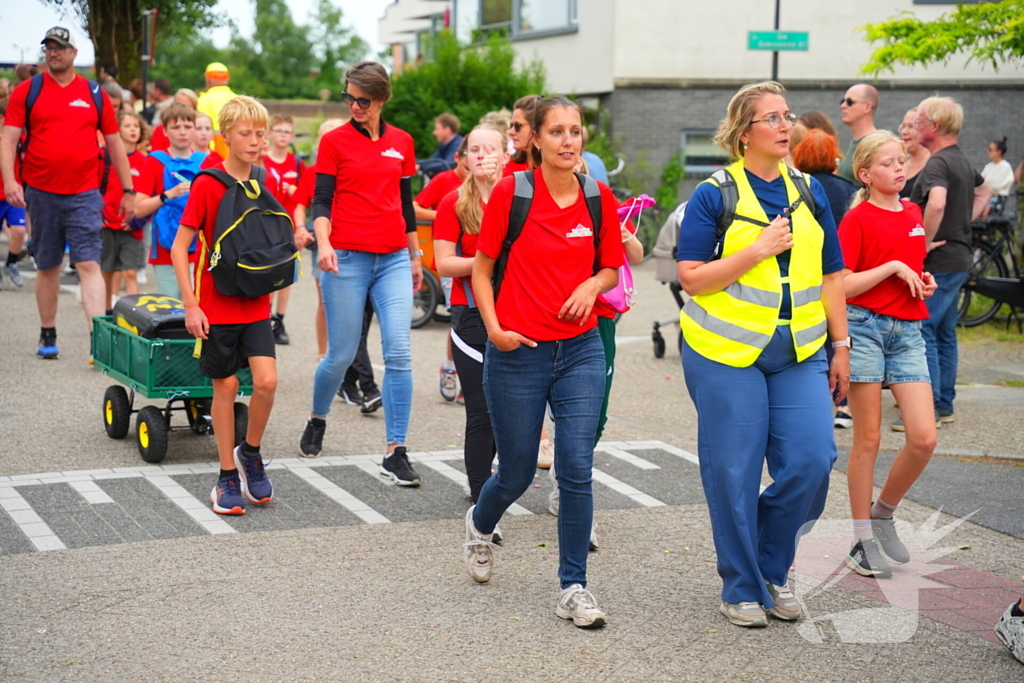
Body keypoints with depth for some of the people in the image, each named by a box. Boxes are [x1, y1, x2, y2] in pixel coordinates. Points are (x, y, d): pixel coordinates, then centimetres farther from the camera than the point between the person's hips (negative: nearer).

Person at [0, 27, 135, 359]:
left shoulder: (94, 94, 6)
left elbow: (115, 143, 11)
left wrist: (128, 191, 10)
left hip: (84, 194, -1)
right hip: (41, 193, 1)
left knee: (89, 263, -10)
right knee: (47, 266, 11)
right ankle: (47, 335, 24)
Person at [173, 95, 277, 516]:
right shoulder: (207, 185, -10)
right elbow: (179, 248, -10)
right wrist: (190, 306, -13)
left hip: (255, 305, 4)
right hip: (216, 306, -4)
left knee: (266, 380, -9)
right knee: (226, 386, 4)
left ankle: (250, 452, 17)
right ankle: (228, 477, 16)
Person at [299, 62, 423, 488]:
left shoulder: (401, 142, 11)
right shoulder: (334, 141, 1)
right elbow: (321, 201, -4)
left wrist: (415, 256, 22)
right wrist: (323, 242, -22)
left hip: (394, 260, 3)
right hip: (347, 259, -3)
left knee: (399, 354, -8)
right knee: (342, 356, 2)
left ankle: (395, 453, -3)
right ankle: (317, 419, 33)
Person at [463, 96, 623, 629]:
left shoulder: (599, 198, 2)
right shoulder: (510, 191, -6)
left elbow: (611, 268, 14)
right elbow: (481, 269, 1)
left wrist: (592, 285, -8)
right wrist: (494, 327, -11)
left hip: (580, 350, 2)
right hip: (517, 351, -2)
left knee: (576, 470, -7)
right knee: (517, 475, 9)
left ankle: (574, 587, 7)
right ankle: (480, 524, 44)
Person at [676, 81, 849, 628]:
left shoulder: (809, 192, 10)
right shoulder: (714, 194, -4)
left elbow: (831, 275, 14)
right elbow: (691, 277, -10)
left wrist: (840, 345, 11)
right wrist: (758, 250, -17)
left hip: (800, 355, 4)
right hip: (725, 354, -4)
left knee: (811, 461, -5)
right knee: (734, 472, 1)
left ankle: (773, 567, 19)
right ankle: (741, 588, 18)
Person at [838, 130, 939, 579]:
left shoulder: (914, 213, 13)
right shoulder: (857, 219, -6)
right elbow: (840, 285, -12)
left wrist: (924, 280, 7)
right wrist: (893, 267, -16)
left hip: (908, 330, 5)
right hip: (865, 327, -5)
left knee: (924, 437, -5)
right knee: (868, 439, 1)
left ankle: (883, 513, 18)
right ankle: (862, 541, 12)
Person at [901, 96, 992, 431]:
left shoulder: (938, 163, -17)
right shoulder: (962, 161, 14)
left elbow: (936, 203, -36)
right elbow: (984, 191, 33)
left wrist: (926, 241, -22)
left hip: (939, 262, -10)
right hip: (959, 258, 10)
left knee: (922, 331, -8)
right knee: (944, 333, 15)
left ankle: (928, 408, -8)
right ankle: (945, 403, 22)